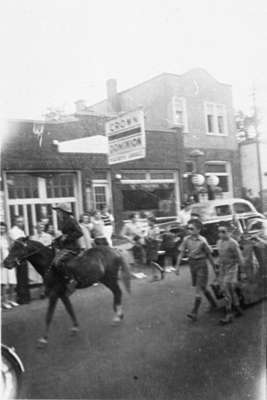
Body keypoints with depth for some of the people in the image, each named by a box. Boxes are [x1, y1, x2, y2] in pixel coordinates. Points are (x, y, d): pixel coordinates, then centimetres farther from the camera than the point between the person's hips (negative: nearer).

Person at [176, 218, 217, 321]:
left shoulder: (202, 241, -15)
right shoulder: (186, 239, -3)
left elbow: (209, 255, -5)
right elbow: (182, 253, 2)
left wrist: (214, 266, 1)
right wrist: (178, 265, -1)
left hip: (201, 265, -5)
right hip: (192, 264, 5)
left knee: (199, 288, -7)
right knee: (202, 287, 17)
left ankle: (194, 312, -9)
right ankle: (213, 304, 37)